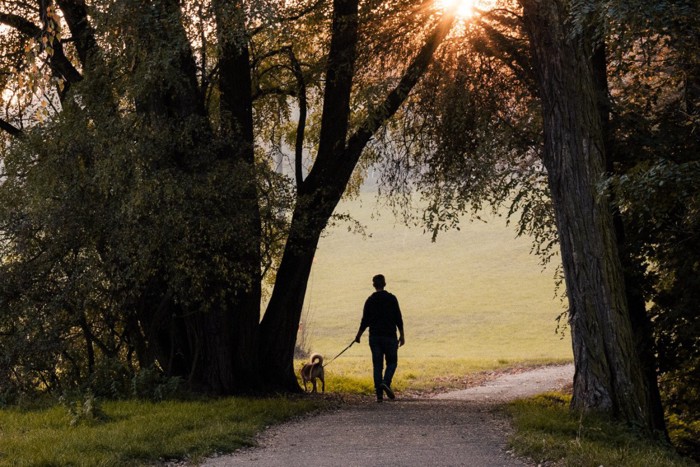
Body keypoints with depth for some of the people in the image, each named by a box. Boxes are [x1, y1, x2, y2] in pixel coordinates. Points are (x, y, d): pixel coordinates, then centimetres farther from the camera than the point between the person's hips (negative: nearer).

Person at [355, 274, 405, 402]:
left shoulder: (370, 300, 2)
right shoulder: (391, 298, -3)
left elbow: (365, 321, 3)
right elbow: (398, 319, -4)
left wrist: (358, 336, 15)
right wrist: (402, 335, 3)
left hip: (374, 337, 2)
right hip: (390, 336, -2)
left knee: (377, 365, 5)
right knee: (392, 362, 9)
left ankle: (379, 394, 1)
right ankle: (386, 382, -17)